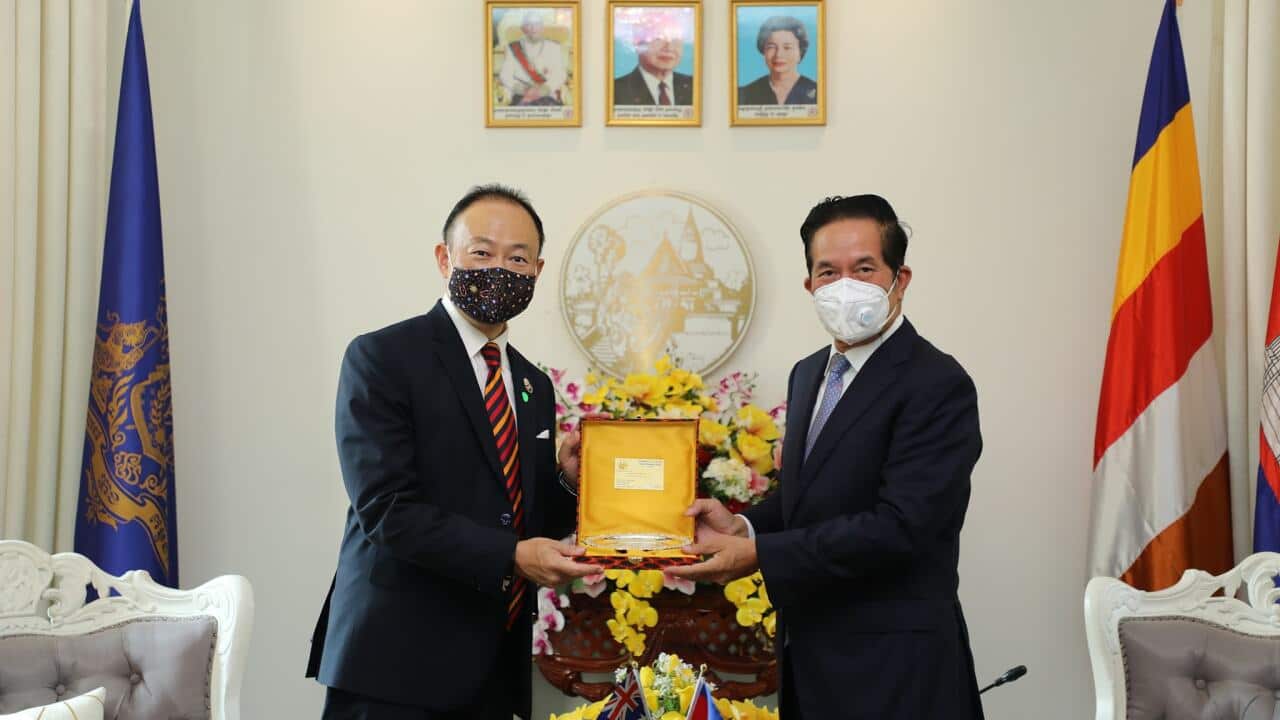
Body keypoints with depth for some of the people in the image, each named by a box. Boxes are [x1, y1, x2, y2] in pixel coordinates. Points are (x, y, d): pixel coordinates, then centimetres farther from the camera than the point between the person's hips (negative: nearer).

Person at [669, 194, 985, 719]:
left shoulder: (938, 386, -17)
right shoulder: (809, 374, 9)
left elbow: (898, 525, -24)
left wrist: (757, 553, -22)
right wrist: (743, 524, -4)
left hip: (891, 664, -7)